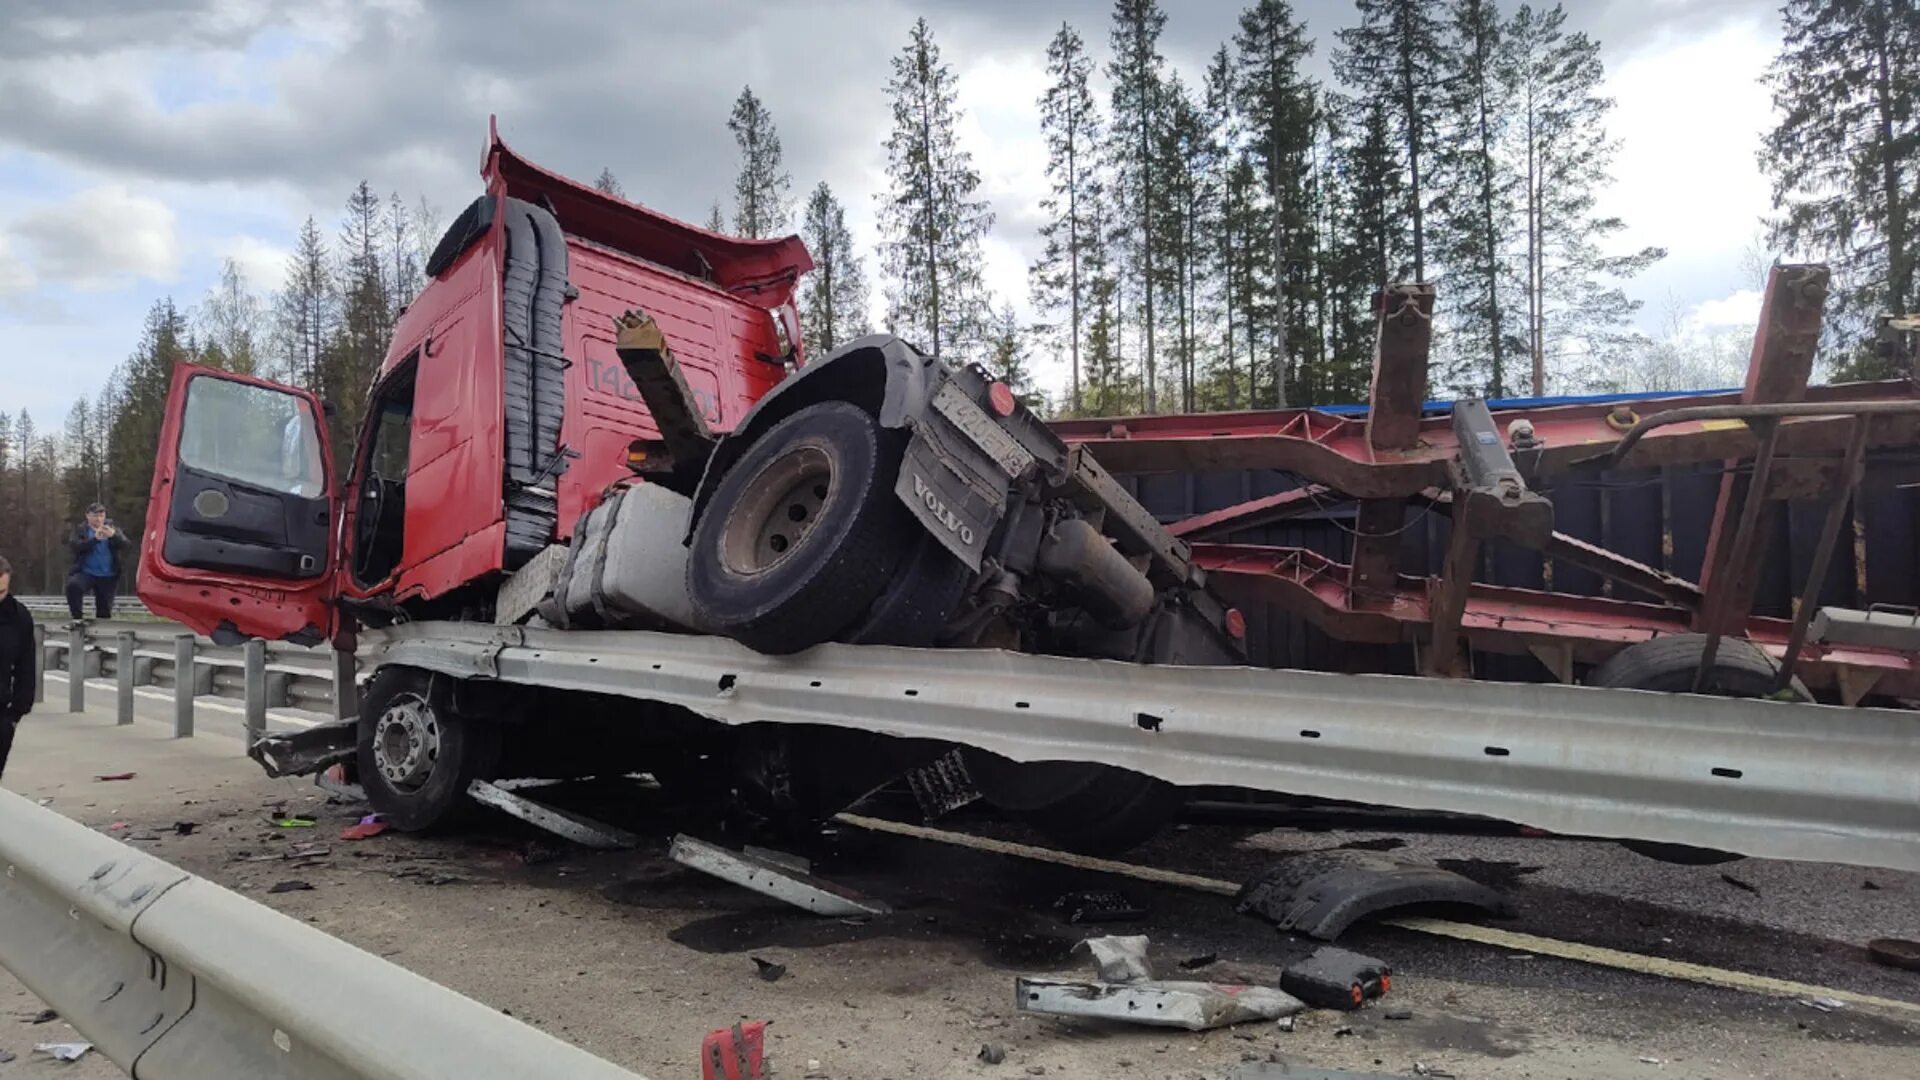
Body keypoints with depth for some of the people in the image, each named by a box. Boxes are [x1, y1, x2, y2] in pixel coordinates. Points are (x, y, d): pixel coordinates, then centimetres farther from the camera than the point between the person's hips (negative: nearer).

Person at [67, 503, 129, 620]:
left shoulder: (111, 528, 7)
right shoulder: (80, 530, 4)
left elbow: (125, 545, -7)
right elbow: (75, 546, -13)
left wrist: (113, 535, -28)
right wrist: (95, 538, -27)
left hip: (108, 576, 1)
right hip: (86, 573, -1)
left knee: (104, 611, 2)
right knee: (73, 585, -31)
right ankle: (76, 619, -19)